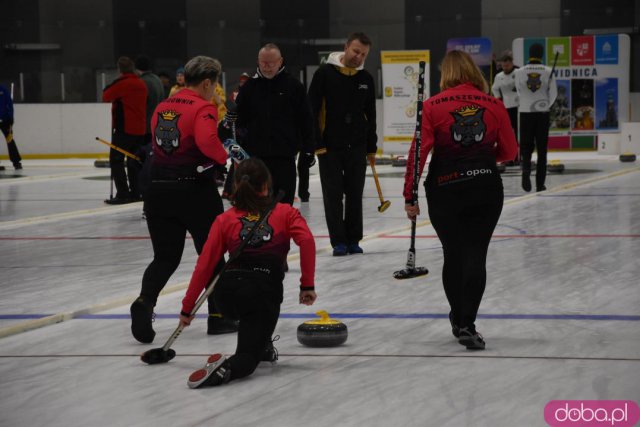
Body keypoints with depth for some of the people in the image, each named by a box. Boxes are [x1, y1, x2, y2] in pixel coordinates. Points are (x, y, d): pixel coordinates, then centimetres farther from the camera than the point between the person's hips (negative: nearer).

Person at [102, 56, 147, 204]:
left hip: (124, 129, -8)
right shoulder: (142, 84, 9)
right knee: (133, 161, 15)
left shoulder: (121, 83, -14)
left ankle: (122, 194, -11)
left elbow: (106, 96, -6)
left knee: (116, 160, -4)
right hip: (139, 129, 8)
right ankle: (135, 193, 18)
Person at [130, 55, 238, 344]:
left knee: (165, 257, 10)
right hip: (195, 190, -5)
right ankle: (218, 316, 18)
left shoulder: (161, 108, 11)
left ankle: (145, 301, -16)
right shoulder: (203, 108, -11)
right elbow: (207, 141, -29)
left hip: (158, 189, 5)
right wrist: (223, 157, -11)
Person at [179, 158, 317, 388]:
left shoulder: (224, 220, 17)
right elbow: (306, 240, -6)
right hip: (266, 290, -3)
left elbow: (204, 266, 12)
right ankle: (227, 368, -31)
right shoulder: (286, 212, 14)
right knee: (247, 359, 1)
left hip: (225, 293, 3)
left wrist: (187, 308, 17)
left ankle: (263, 346, 35)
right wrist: (307, 285, -2)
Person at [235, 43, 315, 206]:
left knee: (284, 203, 1)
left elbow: (305, 119, 4)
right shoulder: (249, 87, 7)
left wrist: (308, 150, 1)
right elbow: (238, 120, 11)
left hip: (285, 157, -1)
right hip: (255, 156, 2)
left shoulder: (293, 86, 2)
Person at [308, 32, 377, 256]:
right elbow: (312, 110, -9)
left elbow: (370, 115, 14)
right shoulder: (325, 73, -8)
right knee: (333, 195, -1)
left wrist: (371, 146, 12)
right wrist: (316, 143, -13)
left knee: (355, 194, 7)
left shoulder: (366, 79, 6)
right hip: (329, 146, -4)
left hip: (356, 146, 4)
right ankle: (338, 241, 5)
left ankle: (353, 240, 16)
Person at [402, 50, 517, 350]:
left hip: (445, 188, 0)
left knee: (452, 254, 15)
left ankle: (459, 319, 31)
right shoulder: (493, 105, 0)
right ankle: (466, 324, -9)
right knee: (475, 255, 3)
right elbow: (509, 150, 7)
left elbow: (419, 151, -8)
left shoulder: (433, 106, -5)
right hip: (486, 187, 0)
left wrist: (410, 195, -2)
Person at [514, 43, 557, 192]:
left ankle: (526, 169, -21)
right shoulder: (548, 71, -6)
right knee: (542, 149, 9)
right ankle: (540, 184, 10)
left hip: (525, 112, 0)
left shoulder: (520, 72, -4)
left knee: (526, 146, 9)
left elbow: (519, 92, 8)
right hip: (542, 113, 0)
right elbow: (553, 93, -1)